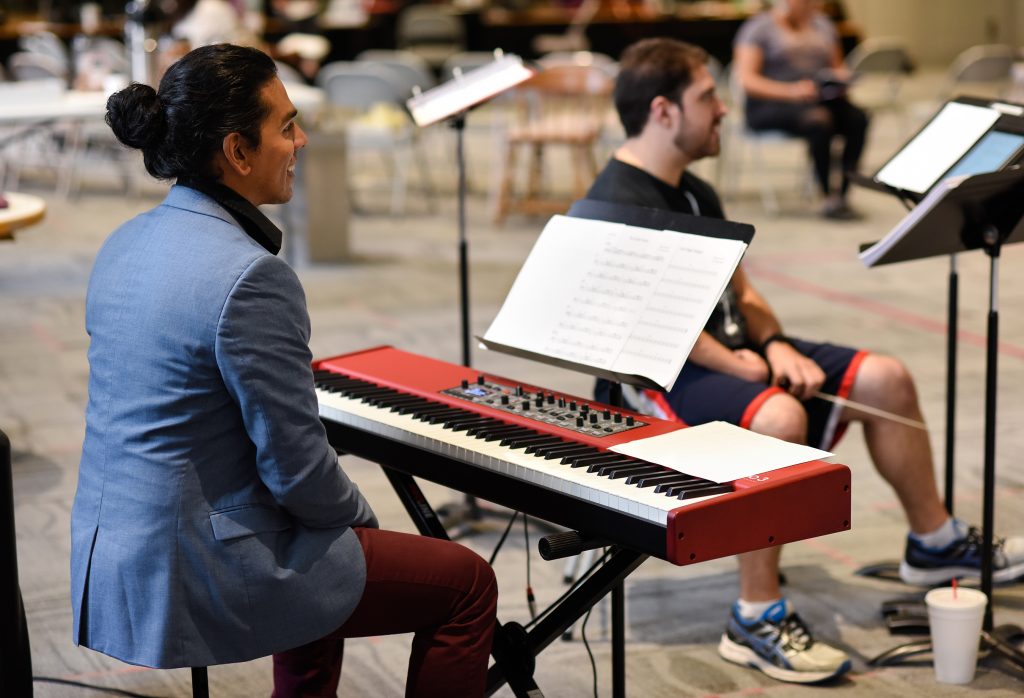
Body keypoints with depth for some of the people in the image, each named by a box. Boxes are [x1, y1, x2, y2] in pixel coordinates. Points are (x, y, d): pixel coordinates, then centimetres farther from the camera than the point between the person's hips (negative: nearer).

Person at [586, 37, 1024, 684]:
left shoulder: (694, 193, 14)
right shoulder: (618, 202, -17)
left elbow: (741, 294, 17)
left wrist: (775, 346, -2)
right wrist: (740, 366, -21)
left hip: (730, 352, 10)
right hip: (658, 379, -10)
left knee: (884, 378, 2)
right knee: (778, 417, -37)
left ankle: (935, 543, 21)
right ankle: (758, 619, -28)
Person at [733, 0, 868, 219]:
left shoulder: (822, 25, 18)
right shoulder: (758, 28, -1)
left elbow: (837, 67, 24)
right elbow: (746, 79, -12)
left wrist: (843, 78, -2)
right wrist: (790, 91, -27)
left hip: (820, 100, 6)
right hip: (771, 106, -5)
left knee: (857, 118, -26)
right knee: (819, 121, -36)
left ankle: (842, 192, -24)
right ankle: (830, 196, -24)